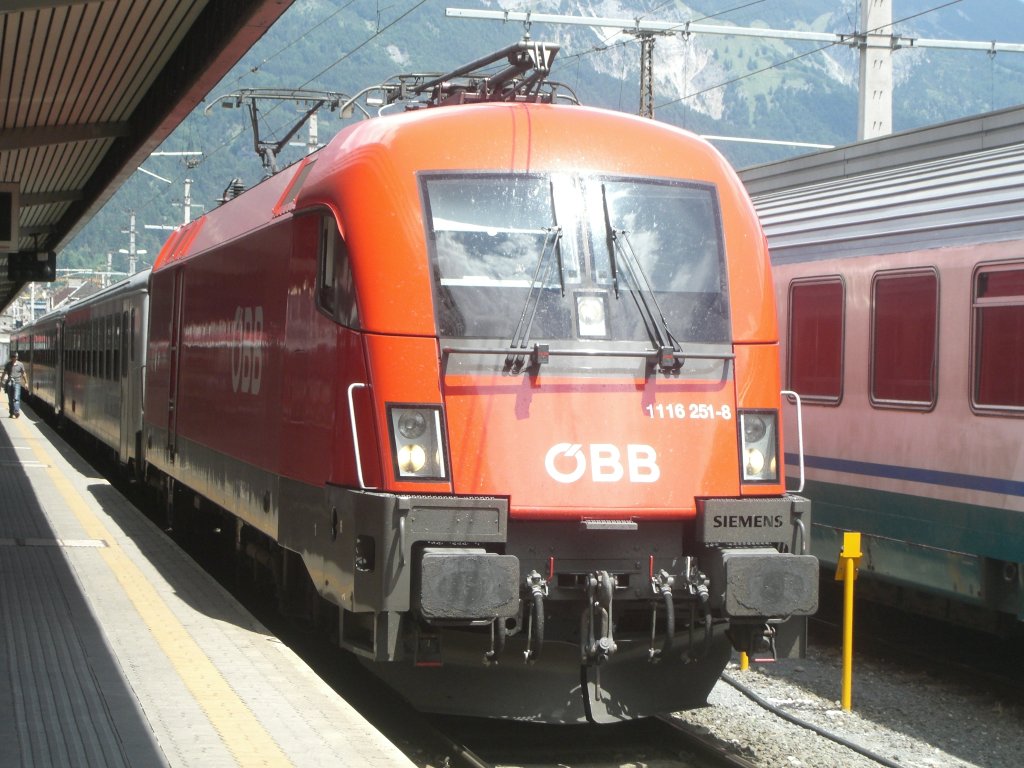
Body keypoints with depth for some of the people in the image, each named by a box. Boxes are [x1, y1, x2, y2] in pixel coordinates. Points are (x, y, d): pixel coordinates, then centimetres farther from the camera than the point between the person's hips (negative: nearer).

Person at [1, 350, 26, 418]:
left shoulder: (20, 364, 3)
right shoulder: (8, 364, 7)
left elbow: (23, 374, 10)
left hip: (17, 383, -3)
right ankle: (12, 413, 13)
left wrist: (25, 383, 11)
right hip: (9, 383, 3)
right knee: (10, 399, 5)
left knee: (16, 398, -16)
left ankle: (16, 412, -23)